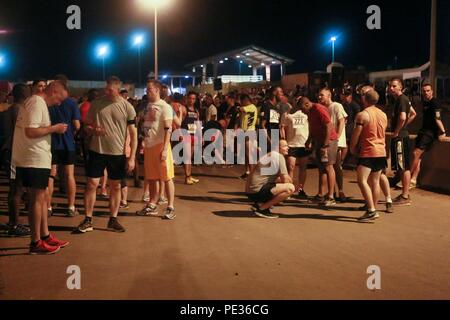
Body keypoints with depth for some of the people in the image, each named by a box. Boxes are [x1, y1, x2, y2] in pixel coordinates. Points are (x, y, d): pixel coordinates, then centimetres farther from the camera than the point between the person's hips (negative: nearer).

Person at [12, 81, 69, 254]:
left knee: (42, 197, 15)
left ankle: (45, 236, 23)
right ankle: (36, 243, 4)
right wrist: (54, 128, -16)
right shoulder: (38, 103, -16)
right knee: (37, 199, -3)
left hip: (37, 159, 10)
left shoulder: (33, 101, 16)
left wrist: (52, 129, 10)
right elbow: (31, 131, -25)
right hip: (35, 160, -10)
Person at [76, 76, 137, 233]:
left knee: (115, 186, 9)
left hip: (118, 153, 0)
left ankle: (113, 220, 21)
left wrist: (132, 158, -7)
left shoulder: (127, 107, -5)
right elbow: (87, 126, 8)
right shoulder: (96, 104, -1)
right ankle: (87, 220, 9)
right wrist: (94, 130, -17)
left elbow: (133, 134, -2)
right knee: (91, 184, -1)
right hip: (97, 151, 0)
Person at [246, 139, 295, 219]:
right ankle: (262, 208, -12)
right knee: (290, 188, -18)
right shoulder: (279, 156, -8)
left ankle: (260, 204, 10)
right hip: (257, 191, -10)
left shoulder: (269, 155, 21)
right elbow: (285, 179, -11)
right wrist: (291, 182, 9)